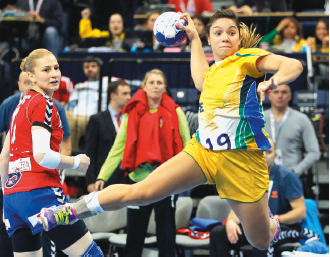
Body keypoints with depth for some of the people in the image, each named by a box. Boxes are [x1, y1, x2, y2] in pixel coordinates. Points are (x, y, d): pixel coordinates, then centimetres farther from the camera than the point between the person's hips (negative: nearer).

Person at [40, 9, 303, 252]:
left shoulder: (248, 58, -8)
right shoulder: (215, 68, 8)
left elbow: (294, 65, -18)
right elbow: (200, 80, 26)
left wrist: (272, 82, -39)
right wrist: (193, 36, 29)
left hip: (240, 160, -4)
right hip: (202, 149, 4)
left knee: (261, 242, 7)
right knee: (139, 192, -12)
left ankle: (268, 218, 44)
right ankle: (66, 212, -2)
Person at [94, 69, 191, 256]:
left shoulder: (175, 112, 1)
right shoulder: (132, 113, 4)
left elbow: (186, 146, 1)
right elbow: (118, 148, 0)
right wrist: (103, 176, -9)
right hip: (138, 178, 1)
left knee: (166, 235, 6)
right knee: (134, 235, 7)